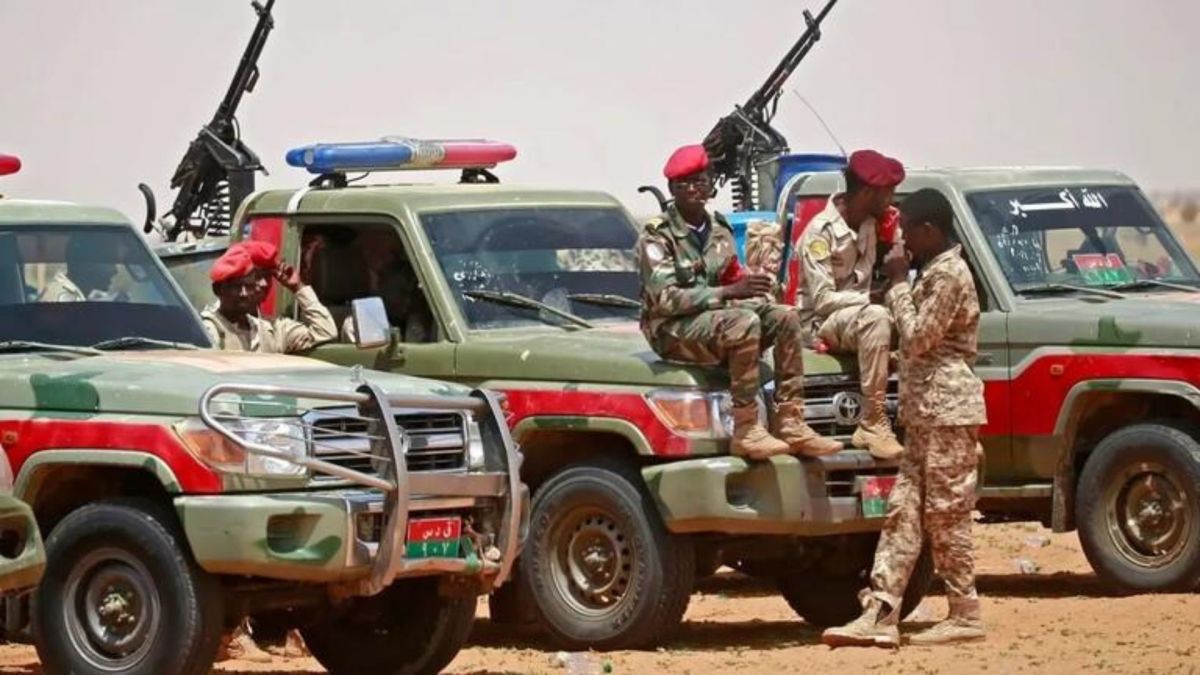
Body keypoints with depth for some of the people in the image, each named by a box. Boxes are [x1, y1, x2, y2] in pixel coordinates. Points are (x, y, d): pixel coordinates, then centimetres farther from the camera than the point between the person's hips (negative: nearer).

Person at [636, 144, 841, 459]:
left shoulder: (719, 229, 13)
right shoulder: (657, 236, -10)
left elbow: (730, 282, 19)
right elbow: (665, 299, -19)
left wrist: (750, 288, -6)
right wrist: (728, 292, -25)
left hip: (716, 317, 7)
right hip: (672, 330, -7)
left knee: (784, 317, -13)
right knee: (744, 323, -32)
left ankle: (790, 424, -17)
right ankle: (746, 431, -34)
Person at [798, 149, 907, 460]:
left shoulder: (869, 224, 7)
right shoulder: (821, 232, -17)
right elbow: (822, 300, -20)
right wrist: (871, 298, -21)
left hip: (859, 317, 7)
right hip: (822, 325, -7)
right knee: (875, 318, -37)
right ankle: (874, 422, -36)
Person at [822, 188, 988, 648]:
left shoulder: (948, 274, -13)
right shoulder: (936, 272, 18)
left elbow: (917, 339, -16)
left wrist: (898, 285, -9)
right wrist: (900, 287, 11)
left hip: (946, 408, -10)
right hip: (926, 411, 10)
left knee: (946, 514, -6)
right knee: (903, 511, 5)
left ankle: (965, 616, 0)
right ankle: (880, 615, 1)